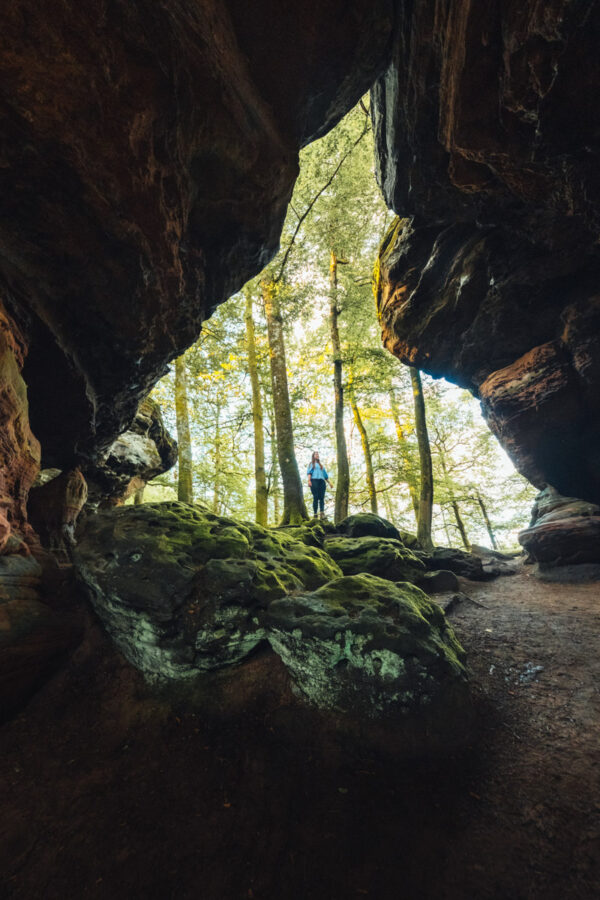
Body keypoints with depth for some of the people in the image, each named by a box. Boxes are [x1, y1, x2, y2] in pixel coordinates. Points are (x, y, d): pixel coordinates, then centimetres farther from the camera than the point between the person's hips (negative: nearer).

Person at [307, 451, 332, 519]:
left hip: (321, 481, 4)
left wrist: (329, 482, 17)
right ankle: (315, 514, -16)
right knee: (315, 497, -13)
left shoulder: (321, 466, 30)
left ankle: (322, 513, -23)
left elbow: (325, 475, 28)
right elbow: (309, 472, 4)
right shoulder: (311, 464, 19)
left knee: (322, 497, -12)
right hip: (314, 480, -3)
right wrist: (309, 480, -12)